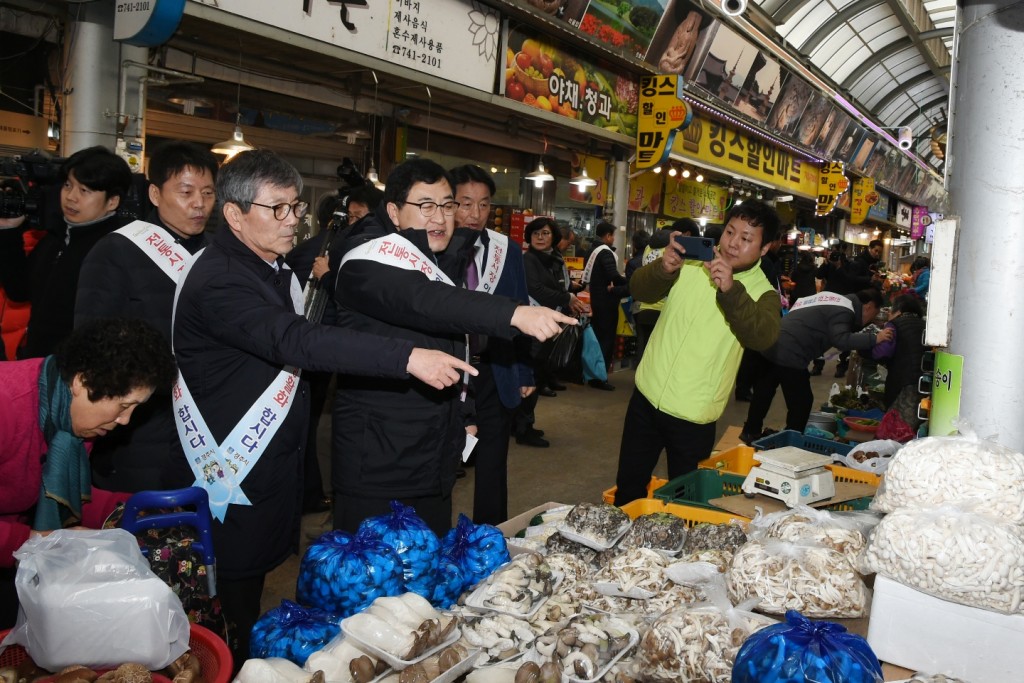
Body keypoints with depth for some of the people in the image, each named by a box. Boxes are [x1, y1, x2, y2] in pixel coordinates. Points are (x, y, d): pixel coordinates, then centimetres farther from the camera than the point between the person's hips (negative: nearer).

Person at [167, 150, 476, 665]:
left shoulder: (275, 270, 11)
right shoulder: (217, 280, -20)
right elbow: (297, 342, -35)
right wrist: (408, 358, -41)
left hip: (272, 471, 8)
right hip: (229, 482, -8)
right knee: (230, 606, 3)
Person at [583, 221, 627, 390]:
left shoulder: (594, 251, 12)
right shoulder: (606, 252, -15)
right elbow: (613, 276, -26)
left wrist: (608, 286, 2)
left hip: (597, 300, 9)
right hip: (606, 302, -9)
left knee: (598, 337, 15)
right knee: (607, 339, -4)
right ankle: (599, 377, -2)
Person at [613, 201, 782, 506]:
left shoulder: (762, 292, -6)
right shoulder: (691, 264, -1)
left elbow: (763, 337, -25)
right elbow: (641, 291, -8)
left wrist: (731, 290, -39)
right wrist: (664, 268, -30)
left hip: (693, 415, -2)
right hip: (647, 396, 3)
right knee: (628, 487, 17)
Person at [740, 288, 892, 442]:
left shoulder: (838, 302, 18)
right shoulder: (844, 311, -11)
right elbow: (841, 340, -24)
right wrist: (874, 339, -19)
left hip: (772, 345, 10)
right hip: (789, 354, -10)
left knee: (763, 393, 21)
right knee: (802, 401, 2)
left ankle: (751, 432, 34)